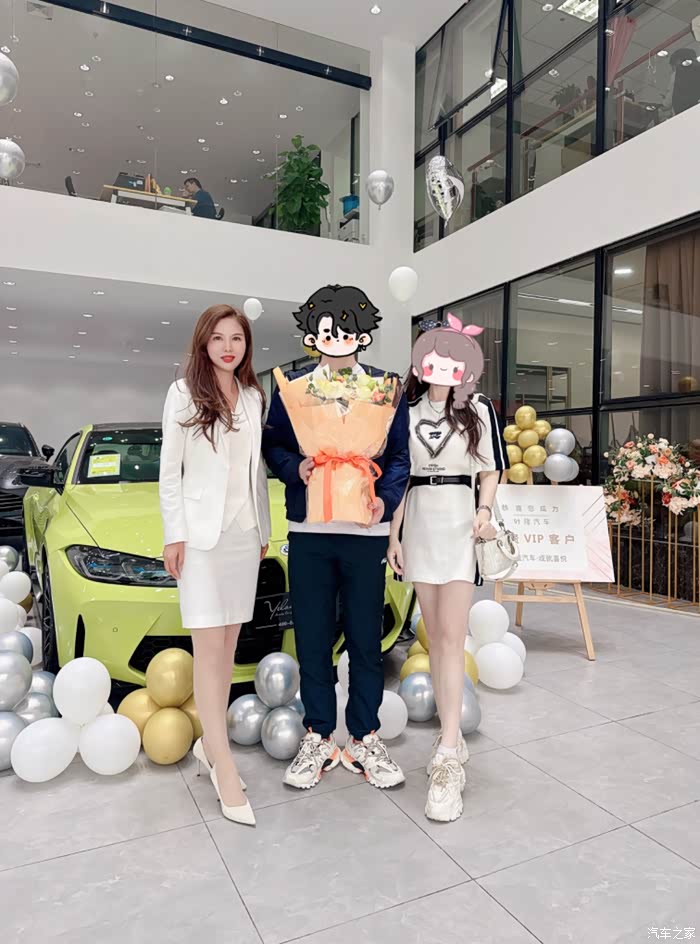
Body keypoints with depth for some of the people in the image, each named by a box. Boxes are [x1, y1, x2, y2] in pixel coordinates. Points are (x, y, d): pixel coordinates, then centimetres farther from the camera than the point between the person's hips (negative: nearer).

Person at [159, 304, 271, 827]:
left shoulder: (254, 397, 10)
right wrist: (174, 534, -8)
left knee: (230, 642, 9)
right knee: (209, 646, -5)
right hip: (201, 532, -5)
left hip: (244, 532, 5)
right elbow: (170, 470, -3)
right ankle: (224, 767, -1)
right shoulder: (184, 393, -1)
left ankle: (210, 741, 23)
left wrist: (264, 529, 13)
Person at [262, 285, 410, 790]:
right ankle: (319, 736, 24)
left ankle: (365, 738, 24)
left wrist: (386, 499, -12)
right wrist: (296, 468, -14)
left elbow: (400, 455, 5)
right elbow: (273, 446, 8)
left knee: (366, 638, 7)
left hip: (366, 529, 0)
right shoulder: (291, 387, 8)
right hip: (309, 528, 1)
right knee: (313, 637, 7)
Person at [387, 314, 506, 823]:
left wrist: (485, 511, -14)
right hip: (419, 521, 3)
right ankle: (452, 738, 22)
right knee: (434, 635, 9)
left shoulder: (479, 408, 1)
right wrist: (394, 533, 7)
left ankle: (448, 759, -4)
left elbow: (490, 471, 5)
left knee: (452, 636, -8)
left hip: (461, 520, -3)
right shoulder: (408, 409, 7)